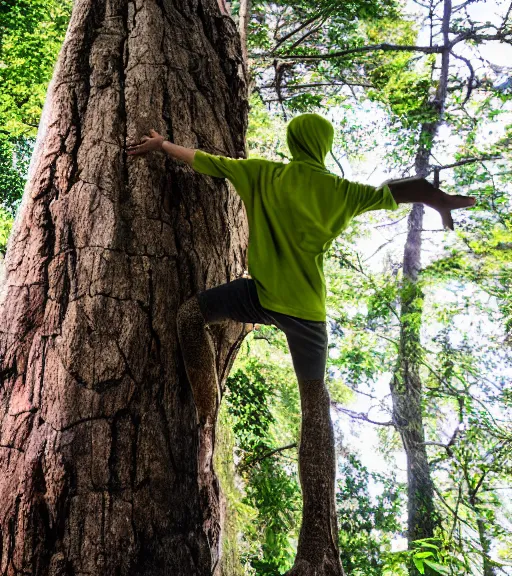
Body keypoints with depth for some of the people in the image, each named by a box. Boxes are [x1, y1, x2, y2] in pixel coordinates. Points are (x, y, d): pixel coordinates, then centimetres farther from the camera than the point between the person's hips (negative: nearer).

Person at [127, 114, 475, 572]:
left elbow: (200, 159, 15)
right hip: (307, 308, 1)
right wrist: (443, 203, 26)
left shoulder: (262, 175, 6)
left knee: (190, 313, 22)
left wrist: (161, 144, 32)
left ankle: (207, 414, 12)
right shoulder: (340, 192, 4)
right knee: (315, 407, 5)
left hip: (262, 294, -1)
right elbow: (406, 190, 5)